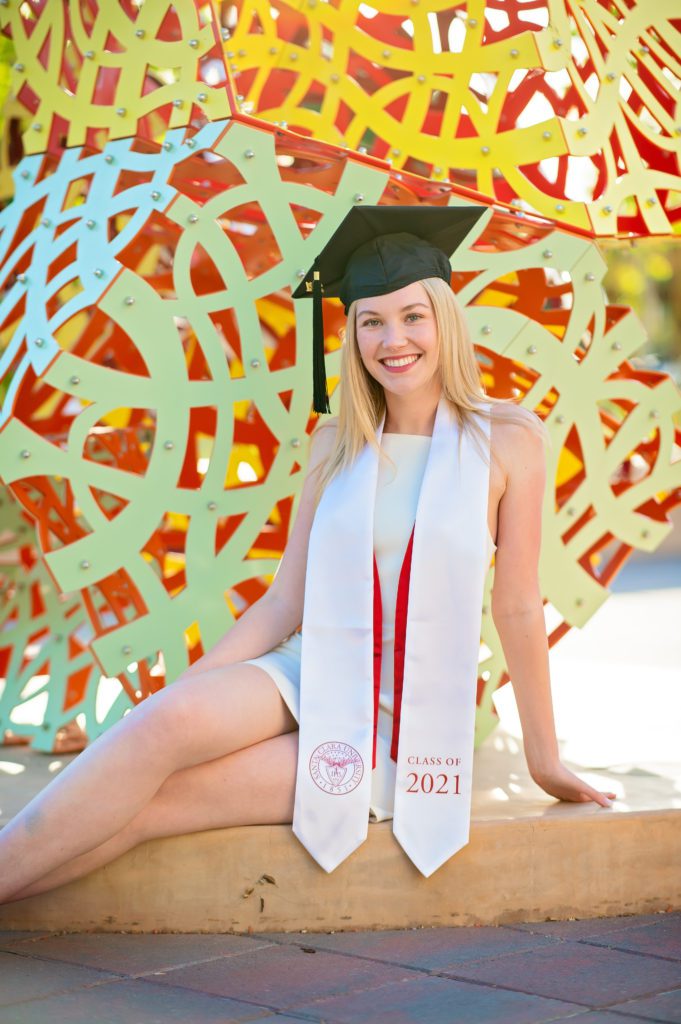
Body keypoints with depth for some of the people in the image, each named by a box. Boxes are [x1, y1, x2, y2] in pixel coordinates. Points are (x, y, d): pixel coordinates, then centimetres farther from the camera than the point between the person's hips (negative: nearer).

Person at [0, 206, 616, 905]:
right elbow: (286, 600, 7)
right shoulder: (336, 443, 7)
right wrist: (185, 687, -3)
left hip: (409, 726, -3)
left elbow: (518, 609, 0)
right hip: (310, 681, 3)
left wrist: (544, 760, 6)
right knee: (171, 718, -32)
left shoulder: (508, 440, -4)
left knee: (146, 804, -26)